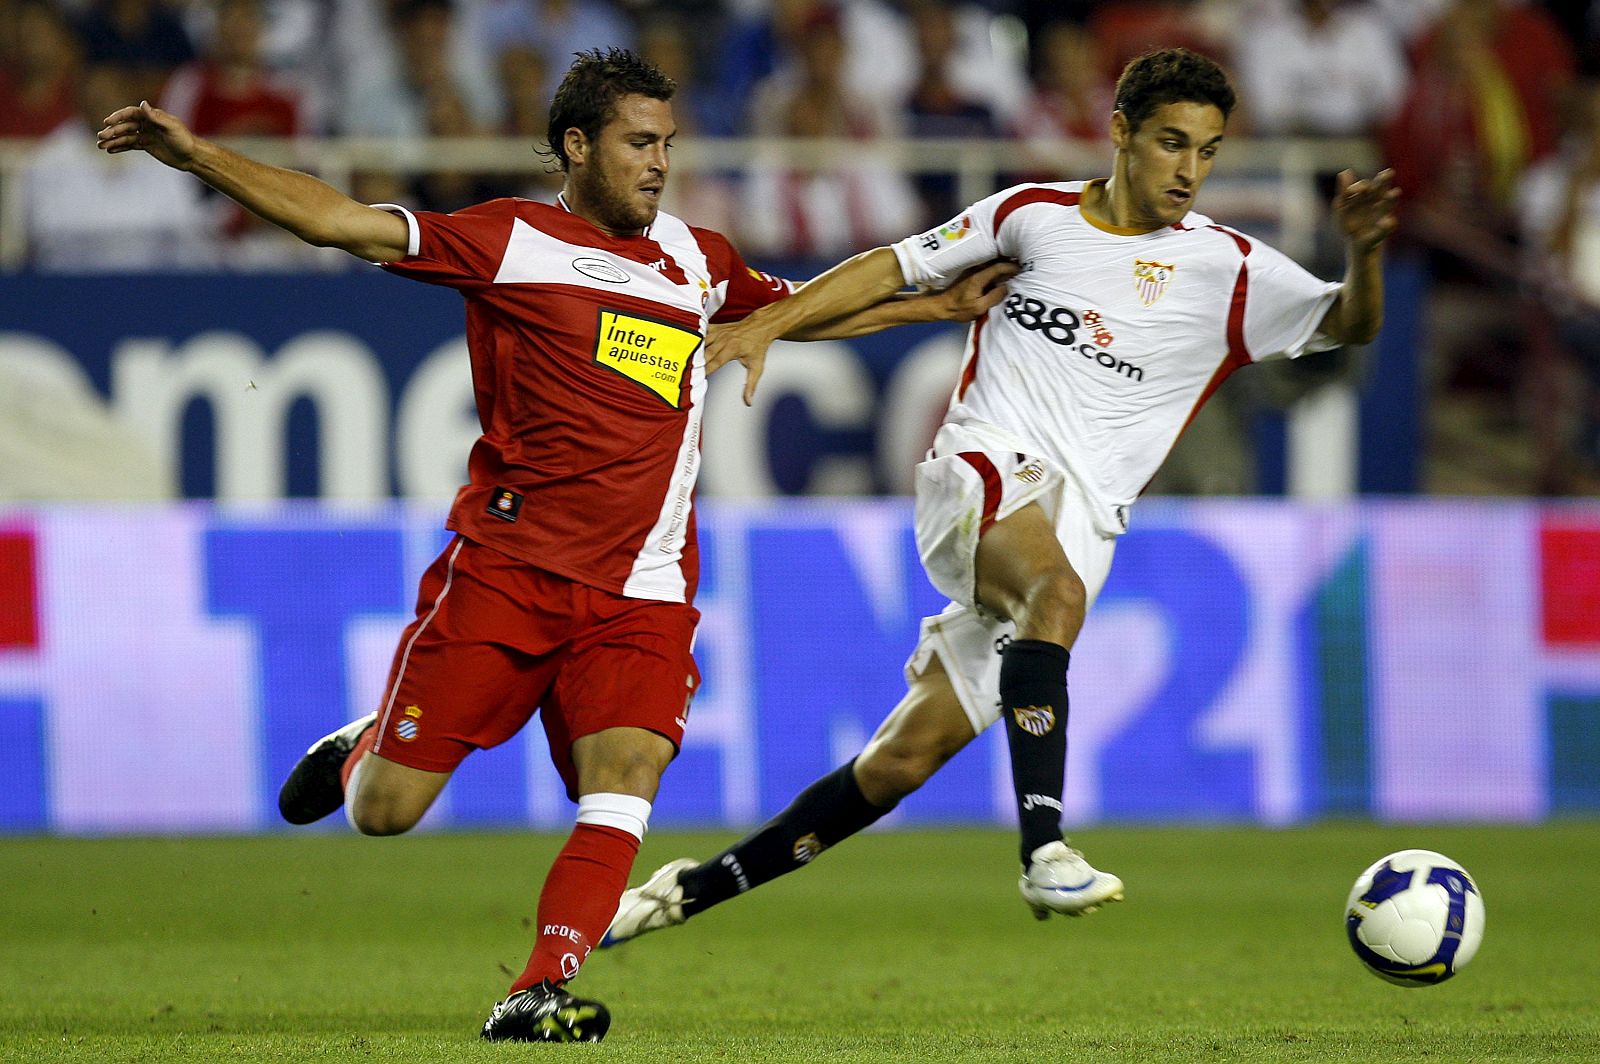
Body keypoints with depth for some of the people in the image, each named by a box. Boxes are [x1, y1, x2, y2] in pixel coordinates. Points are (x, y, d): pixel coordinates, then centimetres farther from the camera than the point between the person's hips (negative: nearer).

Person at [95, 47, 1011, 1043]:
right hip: (504, 568, -3)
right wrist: (193, 154, -13)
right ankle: (360, 750, 33)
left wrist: (938, 305, 38)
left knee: (622, 792, -19)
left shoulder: (698, 259, 17)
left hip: (642, 595, 3)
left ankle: (538, 994, -19)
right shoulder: (511, 240, 0)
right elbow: (338, 220, -6)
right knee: (384, 812, -2)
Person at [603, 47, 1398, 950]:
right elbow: (896, 268, 16)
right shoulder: (1035, 214, 10)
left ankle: (698, 888, 11)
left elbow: (1351, 325, -2)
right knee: (1057, 593, -36)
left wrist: (1364, 251, -22)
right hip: (983, 469, -1)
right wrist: (770, 323, 6)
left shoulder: (1228, 268, 6)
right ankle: (1044, 850, -46)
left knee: (906, 758, -3)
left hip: (1081, 520, 1)